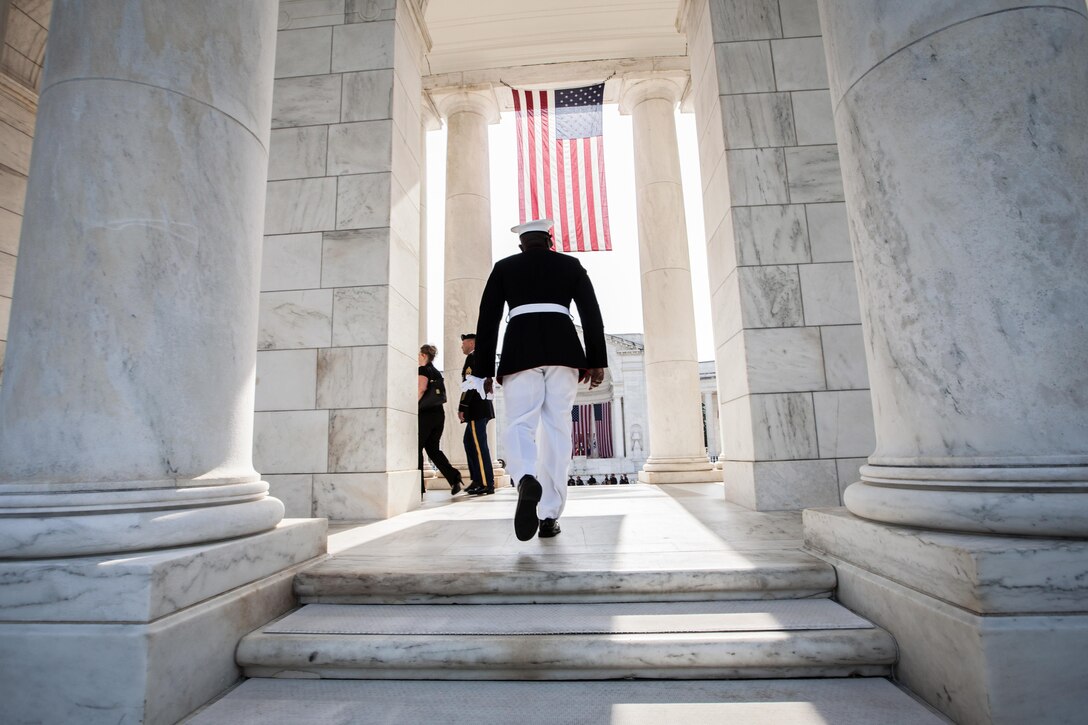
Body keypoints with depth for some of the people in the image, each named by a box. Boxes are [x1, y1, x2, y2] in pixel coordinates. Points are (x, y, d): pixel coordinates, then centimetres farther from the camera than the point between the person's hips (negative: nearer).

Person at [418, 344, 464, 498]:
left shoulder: (423, 370, -6)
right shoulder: (437, 372, 18)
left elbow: (421, 388, -22)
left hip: (426, 414, -7)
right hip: (439, 413, 8)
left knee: (417, 448, 3)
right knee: (433, 448, 12)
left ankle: (419, 487, 4)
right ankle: (453, 477, -4)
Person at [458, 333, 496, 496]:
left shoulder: (472, 358, -8)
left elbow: (469, 384, -16)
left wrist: (462, 407, -15)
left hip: (476, 409, -10)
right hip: (480, 408, 10)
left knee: (479, 445, -8)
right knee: (470, 442, 14)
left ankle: (487, 484, -6)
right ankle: (477, 479, 18)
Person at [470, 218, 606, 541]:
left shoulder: (504, 267, 15)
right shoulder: (571, 265, 16)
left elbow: (487, 319, 8)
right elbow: (591, 313, 7)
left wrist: (486, 369, 10)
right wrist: (597, 361, 7)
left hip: (520, 349, -1)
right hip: (563, 348, 1)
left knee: (519, 425, 0)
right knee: (556, 429, 4)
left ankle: (527, 481, -32)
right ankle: (549, 516, 4)